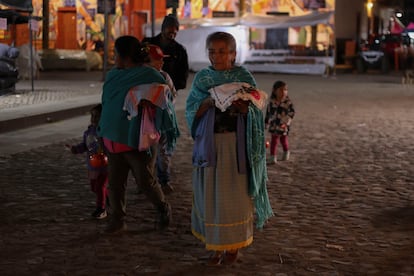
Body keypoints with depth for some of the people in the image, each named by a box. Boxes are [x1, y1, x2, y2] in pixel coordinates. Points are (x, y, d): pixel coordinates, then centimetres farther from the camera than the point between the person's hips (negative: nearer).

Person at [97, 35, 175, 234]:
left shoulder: (150, 76, -13)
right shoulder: (113, 75, 9)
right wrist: (103, 130, 13)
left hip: (137, 140, -6)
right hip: (114, 139, 6)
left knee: (145, 180, 1)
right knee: (115, 182, 7)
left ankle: (163, 209, 26)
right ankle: (117, 220, 18)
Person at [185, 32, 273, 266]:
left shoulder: (244, 77, -1)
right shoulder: (202, 78, 6)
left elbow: (254, 112, -5)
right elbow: (192, 112, 1)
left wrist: (240, 104, -24)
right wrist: (209, 101, -16)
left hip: (235, 144, -2)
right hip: (209, 143, 2)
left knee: (234, 194, 3)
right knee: (210, 194, 4)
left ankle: (233, 246, 18)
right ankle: (216, 246, 17)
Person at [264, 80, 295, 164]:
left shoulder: (287, 102, -12)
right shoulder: (271, 101, -3)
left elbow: (291, 112, -10)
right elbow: (268, 112, 8)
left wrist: (286, 121, -20)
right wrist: (266, 122, 13)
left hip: (283, 125, -2)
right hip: (274, 124, 2)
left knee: (283, 139, 13)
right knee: (273, 140, 3)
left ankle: (286, 153, 38)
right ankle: (273, 157, 11)